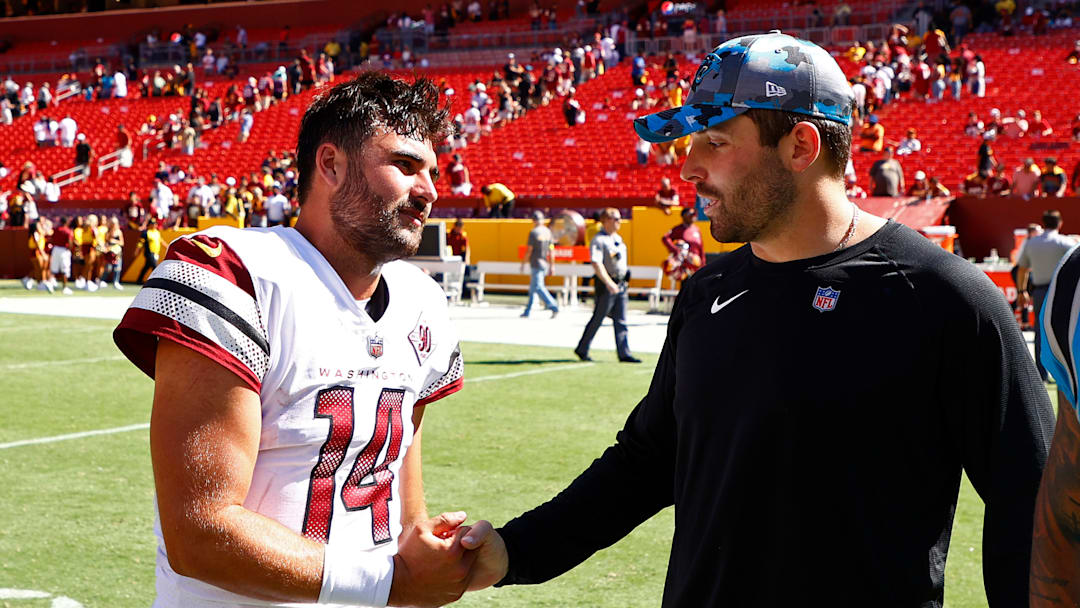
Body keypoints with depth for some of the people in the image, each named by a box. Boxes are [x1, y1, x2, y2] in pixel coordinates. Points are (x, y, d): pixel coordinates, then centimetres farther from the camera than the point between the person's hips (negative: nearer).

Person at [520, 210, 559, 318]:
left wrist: (523, 263, -2)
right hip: (545, 264, 7)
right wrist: (551, 266, 13)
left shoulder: (533, 232, -13)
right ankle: (528, 310, 20)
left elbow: (529, 250, -13)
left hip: (536, 264, -7)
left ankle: (553, 306, -21)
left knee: (538, 287, -9)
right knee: (533, 287, 15)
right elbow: (551, 251, 8)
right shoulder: (548, 232, 6)